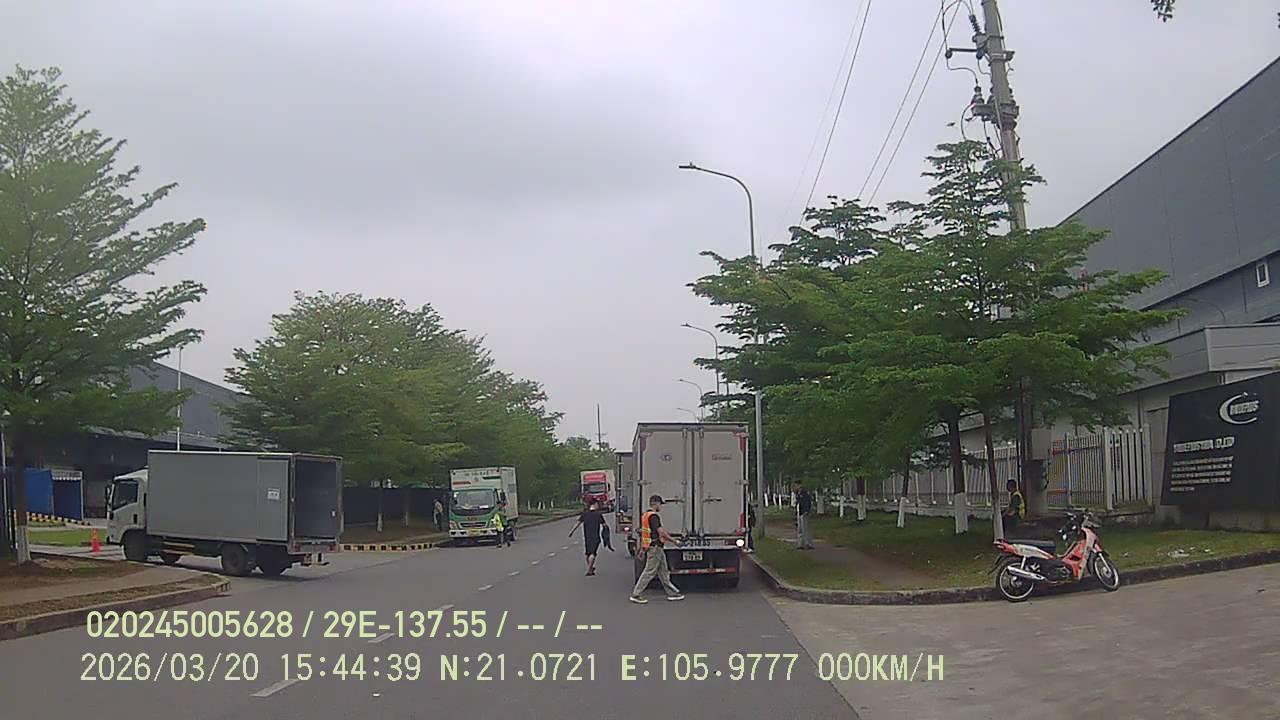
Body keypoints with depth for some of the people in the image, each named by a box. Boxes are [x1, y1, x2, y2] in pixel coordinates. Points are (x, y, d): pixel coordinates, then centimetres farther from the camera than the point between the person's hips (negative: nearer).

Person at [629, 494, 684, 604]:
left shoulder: (645, 516, 13)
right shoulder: (654, 516, -17)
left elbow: (642, 533, 18)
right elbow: (660, 532, -22)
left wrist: (642, 550, 22)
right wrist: (673, 540, -14)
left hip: (649, 547, 10)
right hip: (655, 548, -10)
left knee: (663, 572, 15)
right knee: (649, 572, -5)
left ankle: (672, 593, 21)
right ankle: (635, 595, -1)